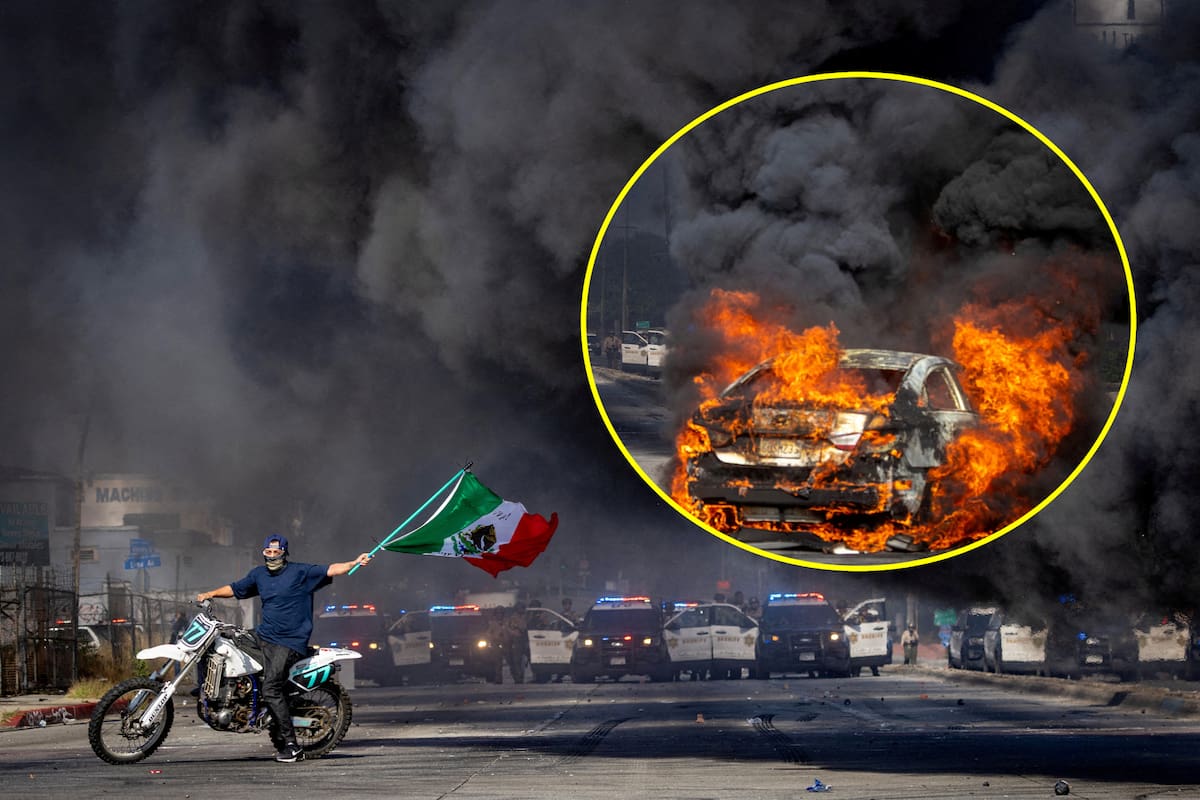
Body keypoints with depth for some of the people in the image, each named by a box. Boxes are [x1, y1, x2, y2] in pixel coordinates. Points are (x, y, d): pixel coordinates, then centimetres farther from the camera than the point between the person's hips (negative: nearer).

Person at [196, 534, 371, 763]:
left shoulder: (301, 572, -5)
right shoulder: (258, 574, 14)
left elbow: (329, 570, -14)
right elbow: (235, 589, 27)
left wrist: (355, 563, -26)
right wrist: (210, 594, 18)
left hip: (289, 642, -8)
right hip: (264, 635, 8)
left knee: (271, 690, -18)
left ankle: (290, 745, -14)